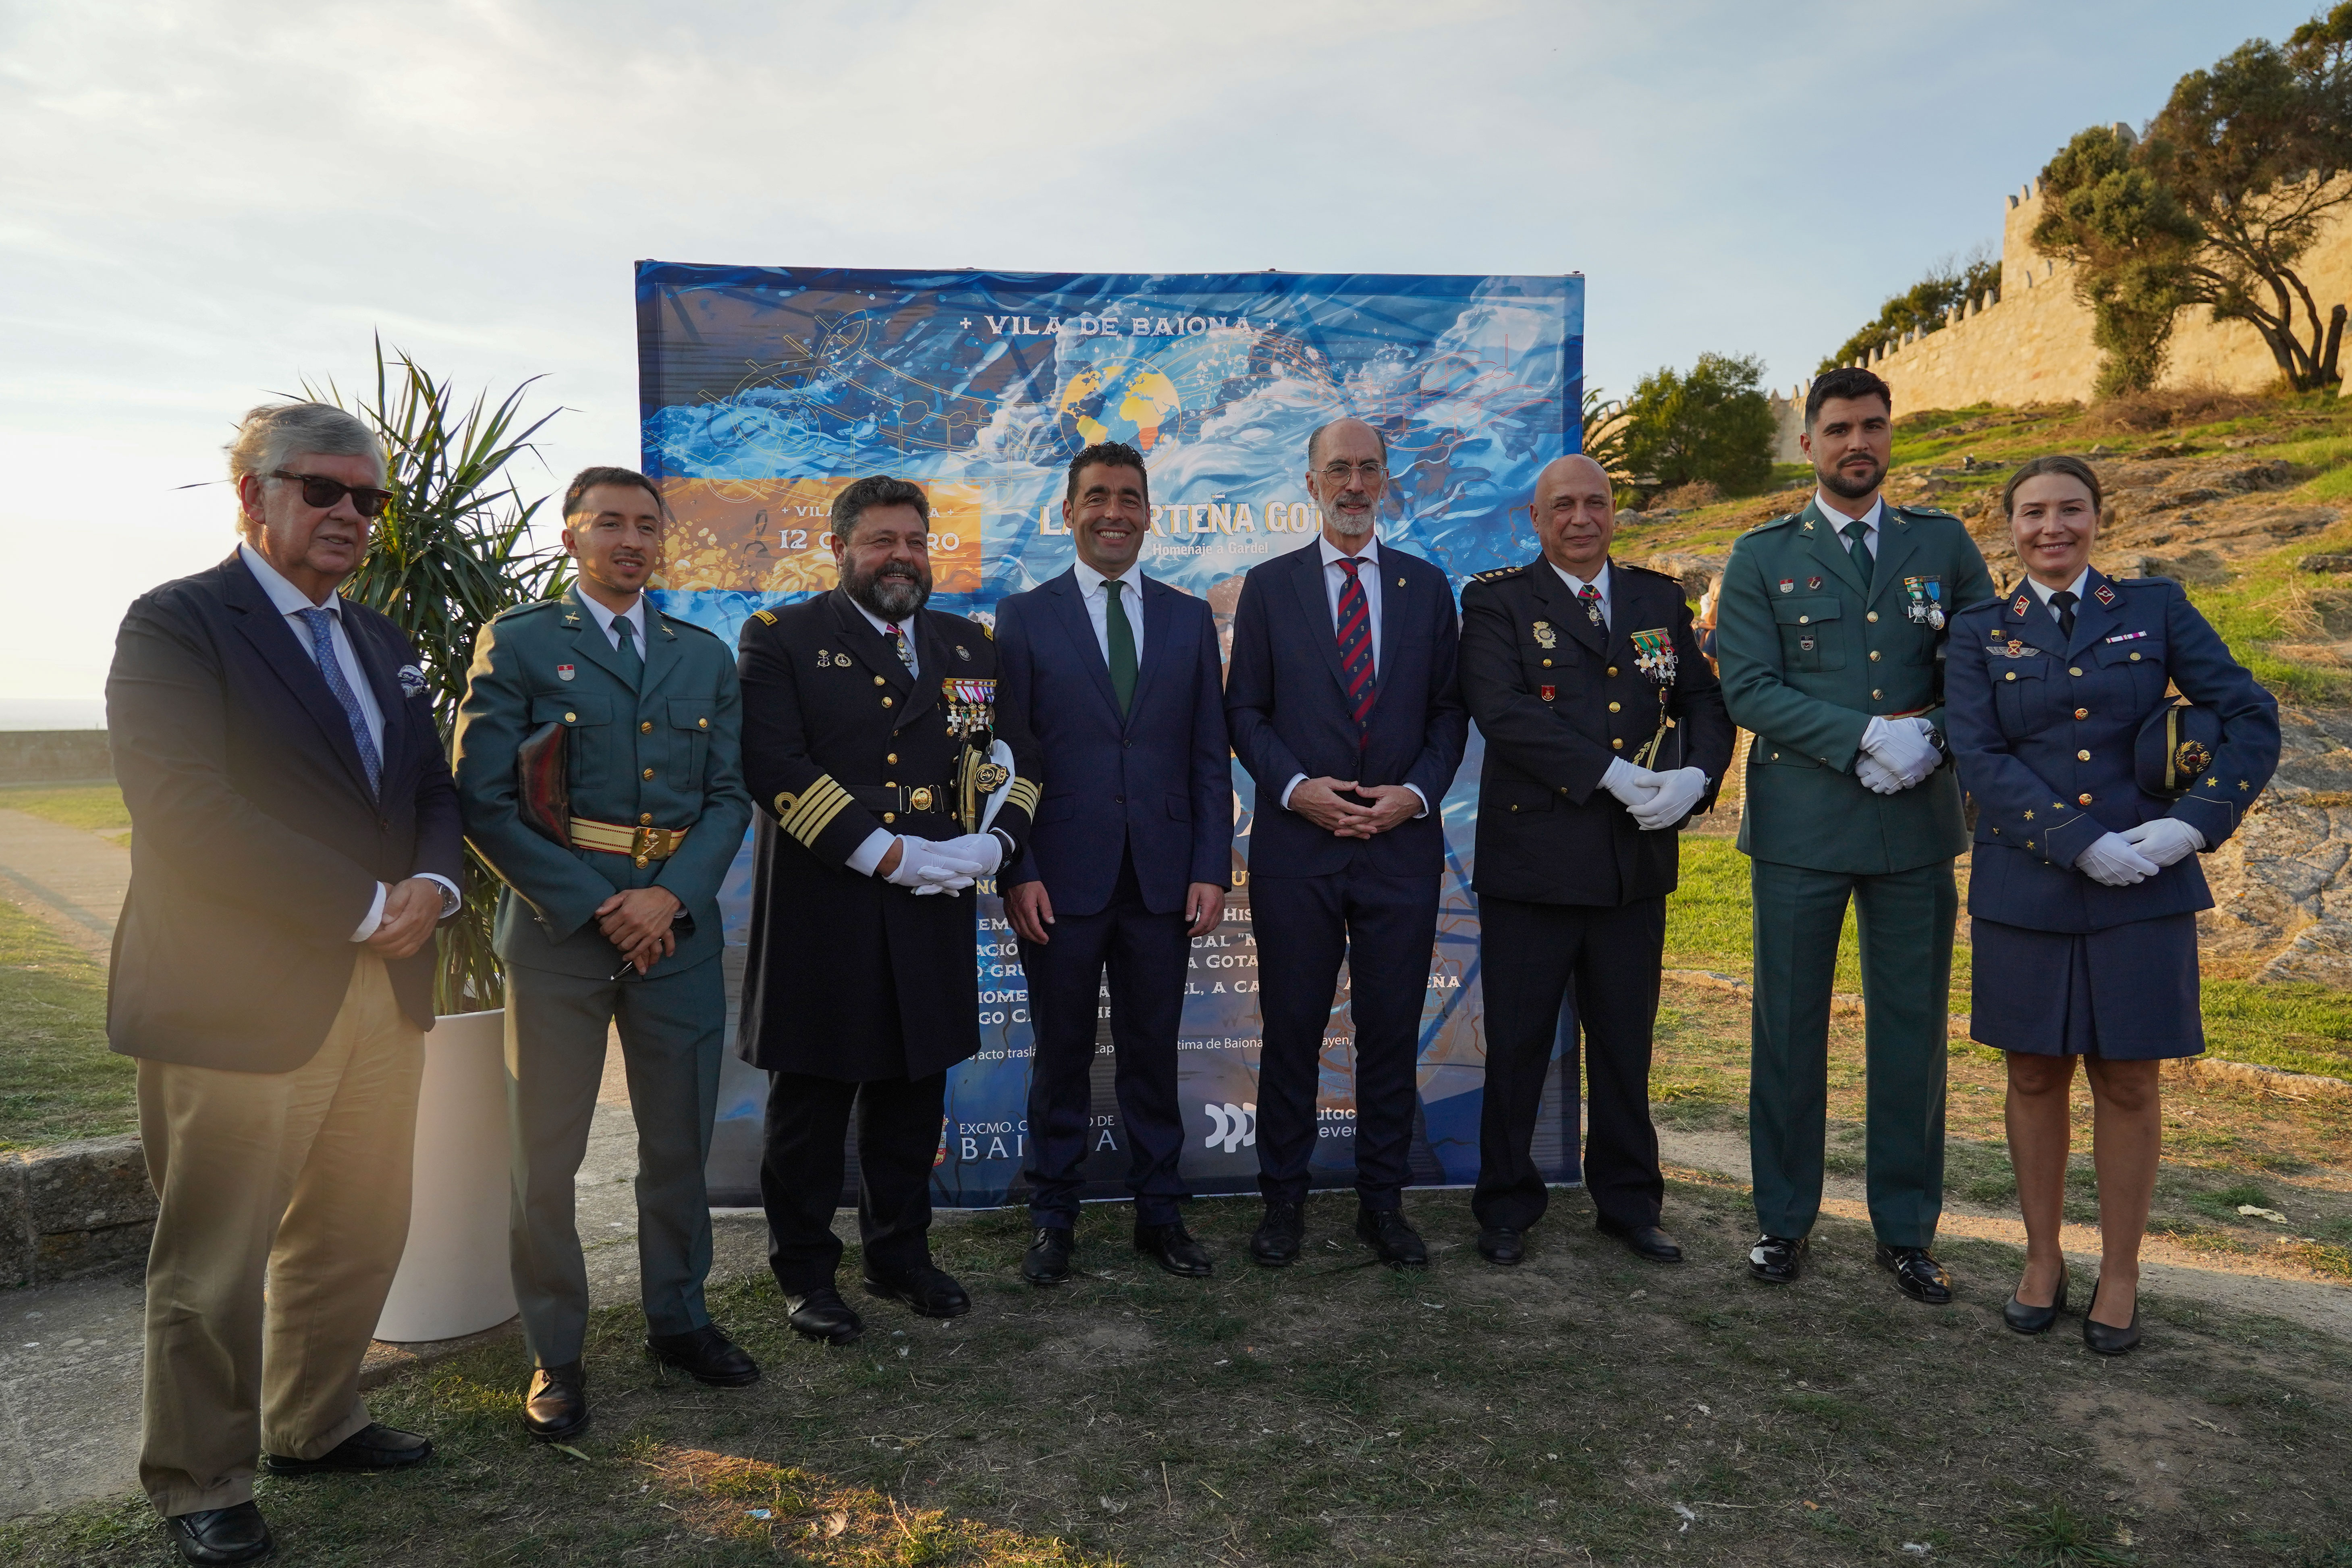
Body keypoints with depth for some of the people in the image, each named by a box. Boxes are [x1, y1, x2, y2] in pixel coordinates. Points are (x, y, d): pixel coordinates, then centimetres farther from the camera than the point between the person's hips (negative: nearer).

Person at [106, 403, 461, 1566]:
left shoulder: (378, 641, 15)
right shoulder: (175, 626, -7)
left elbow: (433, 786, 14)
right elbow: (190, 814, -18)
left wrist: (430, 886, -7)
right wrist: (367, 907, -18)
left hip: (383, 991, 7)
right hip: (241, 1000, -7)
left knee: (357, 1239, 16)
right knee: (214, 1264, 7)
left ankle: (315, 1426, 36)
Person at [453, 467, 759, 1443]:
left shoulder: (705, 657, 13)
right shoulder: (517, 645, 1)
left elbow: (730, 796, 7)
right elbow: (484, 800, -6)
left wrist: (671, 895, -10)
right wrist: (593, 906, -12)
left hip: (677, 923, 3)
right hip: (556, 925, -3)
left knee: (680, 1142, 12)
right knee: (545, 1152, 5)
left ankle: (677, 1318, 30)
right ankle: (554, 1354, 20)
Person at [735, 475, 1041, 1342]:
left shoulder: (968, 643, 14)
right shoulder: (781, 636, -1)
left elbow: (1015, 752, 11)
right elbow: (774, 765, -13)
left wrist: (994, 841, -8)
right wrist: (887, 853, -18)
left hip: (932, 912, 4)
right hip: (821, 911, -4)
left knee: (912, 1090, 14)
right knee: (811, 1099, 7)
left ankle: (901, 1255, 30)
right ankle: (805, 1272, 23)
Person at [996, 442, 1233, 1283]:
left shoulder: (1190, 618, 8)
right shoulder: (1023, 617, 2)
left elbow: (1210, 756, 7)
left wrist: (1212, 869, -1)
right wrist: (1017, 873, -9)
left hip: (1163, 878, 2)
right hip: (1061, 879, -1)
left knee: (1153, 1054, 11)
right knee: (1061, 1056, 9)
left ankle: (1159, 1214, 25)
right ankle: (1053, 1220, 24)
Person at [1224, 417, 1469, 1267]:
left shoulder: (1427, 586, 10)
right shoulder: (1269, 586, 6)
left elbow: (1449, 711, 9)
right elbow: (1243, 710, 3)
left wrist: (1417, 792, -7)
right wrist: (1296, 786, -11)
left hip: (1403, 841, 2)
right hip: (1295, 844, -1)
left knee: (1392, 1031, 7)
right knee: (1291, 1029, 6)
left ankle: (1383, 1203, 22)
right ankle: (1283, 1201, 21)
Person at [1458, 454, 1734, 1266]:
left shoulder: (1660, 598, 14)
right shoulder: (1498, 600, -1)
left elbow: (1705, 699, 11)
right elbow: (1502, 709, -15)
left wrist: (1695, 777, -9)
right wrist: (1611, 776, -20)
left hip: (1637, 861, 4)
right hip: (1532, 857, -4)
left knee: (1626, 1043, 14)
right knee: (1517, 1044, 6)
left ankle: (1629, 1201, 30)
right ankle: (1507, 1206, 22)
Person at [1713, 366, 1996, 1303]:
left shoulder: (1944, 545, 11)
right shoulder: (1762, 557, 4)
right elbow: (1747, 690, -5)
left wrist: (1929, 734, -10)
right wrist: (1866, 738, -16)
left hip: (1917, 821, 2)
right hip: (1800, 826, -2)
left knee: (1912, 1028, 8)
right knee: (1789, 1027, 5)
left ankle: (1906, 1230, 22)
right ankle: (1784, 1220, 19)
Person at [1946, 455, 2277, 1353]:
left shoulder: (2156, 609, 5)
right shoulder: (1981, 633, 4)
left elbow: (2252, 720, 2)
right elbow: (1979, 757, -6)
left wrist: (2193, 824, -11)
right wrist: (2083, 843, -16)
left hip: (2144, 891, 0)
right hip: (2024, 891, 0)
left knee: (2126, 1080, 6)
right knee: (2036, 1077, 9)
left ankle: (2119, 1274, 22)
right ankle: (2042, 1261, 25)